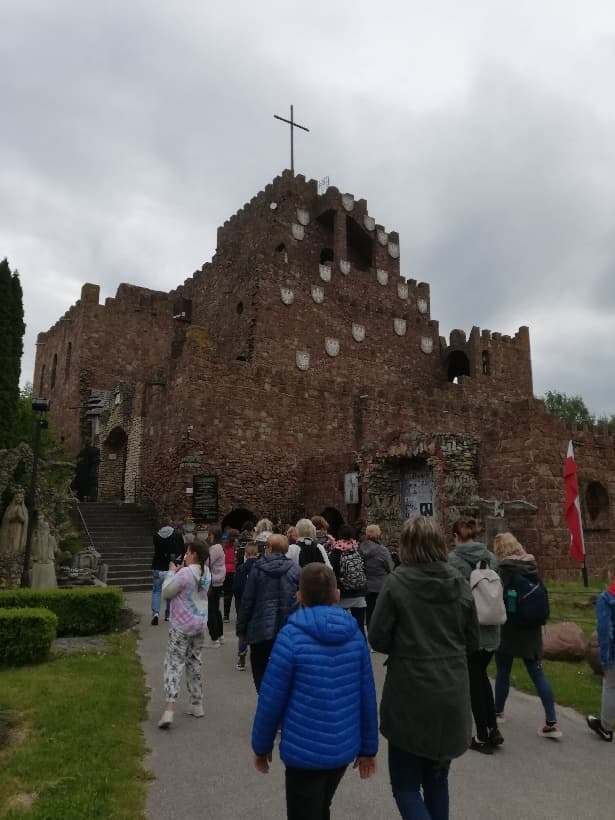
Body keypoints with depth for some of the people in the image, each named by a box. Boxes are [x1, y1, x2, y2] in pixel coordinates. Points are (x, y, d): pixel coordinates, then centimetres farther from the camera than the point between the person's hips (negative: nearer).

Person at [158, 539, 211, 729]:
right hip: (200, 625, 7)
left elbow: (166, 592, -12)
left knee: (173, 663, -2)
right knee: (194, 662, 17)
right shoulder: (206, 573, 3)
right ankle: (197, 705, 25)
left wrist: (171, 572, -1)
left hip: (181, 627, -7)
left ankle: (169, 709, -10)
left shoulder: (184, 573, -21)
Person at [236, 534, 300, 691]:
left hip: (261, 629, -2)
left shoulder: (257, 569, -6)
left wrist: (241, 629, 6)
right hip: (288, 630, 2)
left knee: (260, 670, 12)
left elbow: (247, 601, -3)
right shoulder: (295, 570, -3)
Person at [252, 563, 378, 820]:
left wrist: (261, 746, 3)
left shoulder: (291, 636, -17)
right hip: (344, 747, 5)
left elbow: (271, 699, -13)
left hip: (304, 751, -5)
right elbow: (367, 696, 0)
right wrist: (368, 747, 11)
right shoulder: (354, 634, -6)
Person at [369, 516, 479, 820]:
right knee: (437, 779, 24)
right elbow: (472, 642, 6)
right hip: (453, 694, 5)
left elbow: (378, 639, -11)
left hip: (410, 695, -5)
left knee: (406, 784, 11)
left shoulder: (396, 582, -14)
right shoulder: (460, 584, -2)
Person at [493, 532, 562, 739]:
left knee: (503, 672, 12)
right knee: (537, 672, 10)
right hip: (531, 628, 5)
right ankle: (551, 722, 7)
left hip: (508, 629, -5)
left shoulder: (503, 568, -17)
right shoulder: (532, 565, 2)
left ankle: (498, 712, 29)